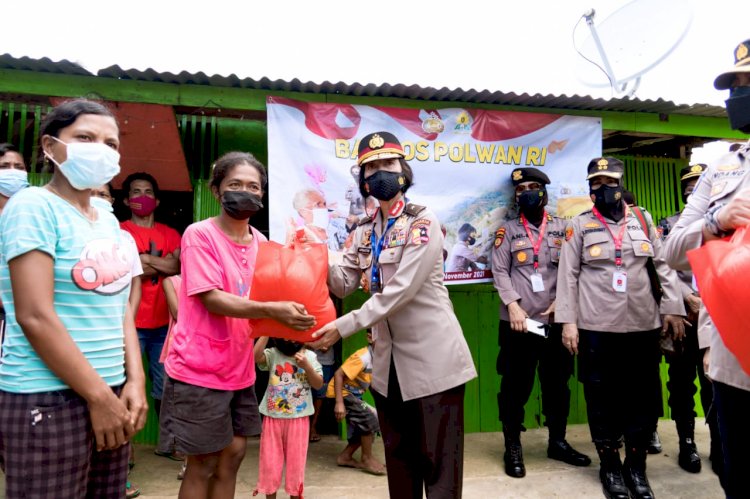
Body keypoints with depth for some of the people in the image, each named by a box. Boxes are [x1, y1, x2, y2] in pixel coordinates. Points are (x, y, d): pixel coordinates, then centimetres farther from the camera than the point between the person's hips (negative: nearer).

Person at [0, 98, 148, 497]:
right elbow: (34, 317, -18)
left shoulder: (109, 220, 10)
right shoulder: (33, 206, -10)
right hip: (47, 399, -7)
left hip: (109, 393, 7)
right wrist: (98, 396, -14)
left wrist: (135, 380, -1)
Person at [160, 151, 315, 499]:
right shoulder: (199, 234, -13)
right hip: (199, 369, -6)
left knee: (233, 454, 16)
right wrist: (272, 310, -32)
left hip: (239, 369, 7)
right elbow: (212, 300, -22)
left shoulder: (261, 242, 6)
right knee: (203, 464, 6)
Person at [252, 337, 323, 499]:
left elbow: (319, 385, -4)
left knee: (295, 460, 12)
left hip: (299, 418, 0)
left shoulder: (309, 356, -3)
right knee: (270, 460, 11)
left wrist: (306, 366, -19)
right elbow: (255, 356, -26)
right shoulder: (273, 354, -5)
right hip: (273, 417, 0)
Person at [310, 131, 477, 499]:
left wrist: (343, 327, -22)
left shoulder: (422, 222, -13)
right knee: (399, 455, 21)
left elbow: (400, 291, -21)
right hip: (389, 360, 7)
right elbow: (343, 284, 4)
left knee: (439, 459, 5)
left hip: (432, 358, -6)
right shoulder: (365, 231, 8)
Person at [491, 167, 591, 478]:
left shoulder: (562, 228, 10)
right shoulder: (508, 230, 6)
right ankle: (513, 446, 18)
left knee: (557, 382, 12)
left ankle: (558, 442, 29)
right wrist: (513, 305, -13)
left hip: (555, 320, 2)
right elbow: (499, 271, -2)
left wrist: (562, 301, -8)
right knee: (516, 384, 4)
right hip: (518, 321, -2)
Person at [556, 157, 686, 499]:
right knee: (602, 398, 7)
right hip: (597, 328, -2)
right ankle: (610, 465, 24)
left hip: (644, 326, 2)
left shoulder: (643, 219, 10)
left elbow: (663, 265, 10)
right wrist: (568, 321, -8)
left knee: (644, 397, 9)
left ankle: (636, 466, 27)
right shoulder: (579, 225, 3)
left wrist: (673, 308, 3)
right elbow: (568, 275, -1)